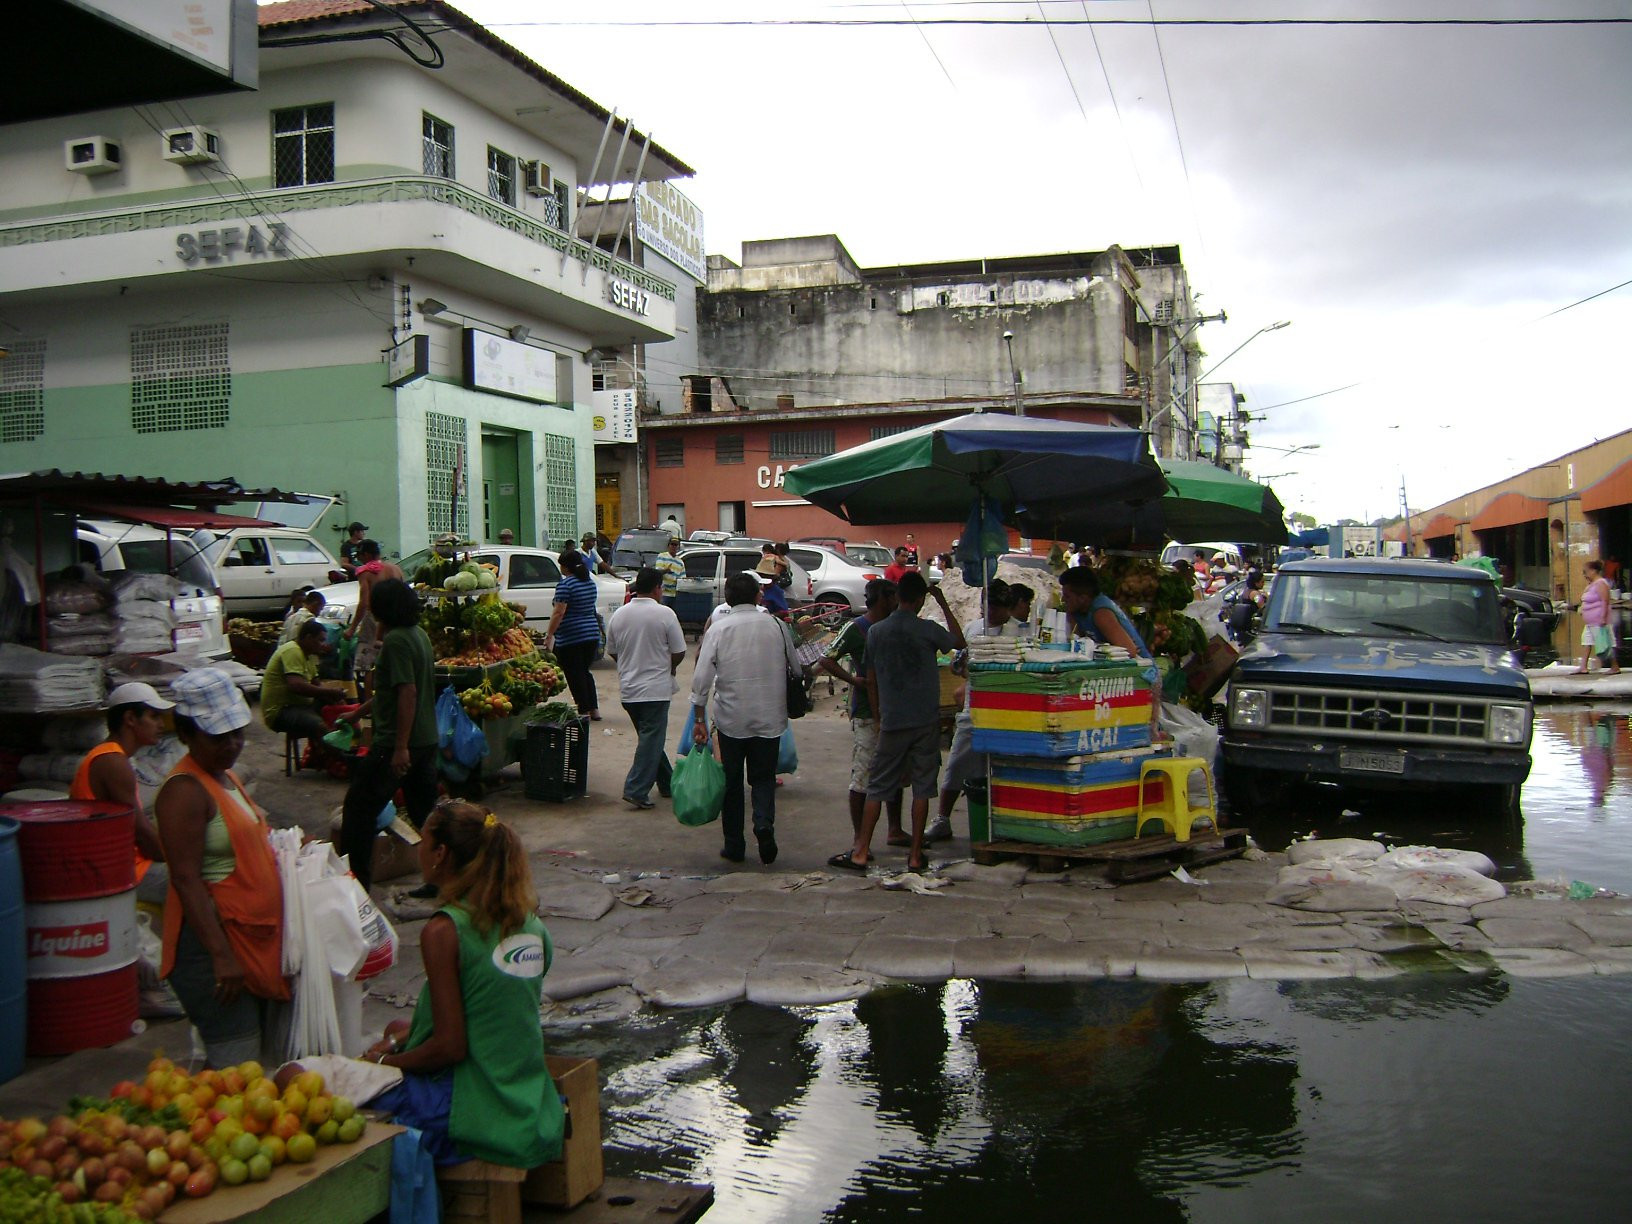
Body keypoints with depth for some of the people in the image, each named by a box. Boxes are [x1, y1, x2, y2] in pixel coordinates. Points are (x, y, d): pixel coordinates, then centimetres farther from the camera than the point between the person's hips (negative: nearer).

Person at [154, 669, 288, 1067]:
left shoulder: (225, 776, 13)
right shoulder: (184, 790, -16)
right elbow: (186, 879, -23)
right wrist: (221, 955, -26)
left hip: (259, 936, 10)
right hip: (214, 938, -10)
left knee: (269, 1060, 15)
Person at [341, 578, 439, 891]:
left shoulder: (396, 640, -16)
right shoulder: (419, 635, 13)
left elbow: (407, 693, -23)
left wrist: (400, 747, -25)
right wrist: (357, 713, 36)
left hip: (397, 743, -9)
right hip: (427, 740, 9)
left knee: (359, 809, 3)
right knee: (425, 812, 14)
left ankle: (356, 882, 7)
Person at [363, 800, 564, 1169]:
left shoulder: (444, 930, -19)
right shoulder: (529, 922, 3)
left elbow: (450, 1047, -17)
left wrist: (383, 1062, -1)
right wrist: (408, 1034, 14)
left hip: (479, 1119, -8)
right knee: (397, 1028, 26)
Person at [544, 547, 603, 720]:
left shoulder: (565, 585, -14)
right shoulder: (590, 582, 11)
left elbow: (559, 613, -18)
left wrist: (549, 635, -13)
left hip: (570, 637, -8)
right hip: (592, 633, 8)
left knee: (574, 675, 2)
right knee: (585, 672, 18)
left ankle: (584, 711, 4)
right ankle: (594, 709, 17)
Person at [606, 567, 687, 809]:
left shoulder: (618, 615, 2)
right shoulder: (665, 614, -12)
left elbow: (612, 651, 11)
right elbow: (679, 652, -8)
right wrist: (670, 667, 13)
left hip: (627, 689, 6)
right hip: (656, 688, -6)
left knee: (649, 736, 18)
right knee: (651, 739, -1)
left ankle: (667, 783, 27)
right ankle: (636, 790, -7)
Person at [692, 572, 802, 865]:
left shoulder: (718, 628, -4)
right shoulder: (776, 626, 0)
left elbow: (702, 677, -7)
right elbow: (796, 670, 8)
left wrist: (700, 719, -1)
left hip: (731, 719, -1)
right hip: (769, 717, 1)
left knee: (732, 781, 11)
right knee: (764, 777, 11)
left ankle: (734, 846, 15)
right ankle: (764, 824, -14)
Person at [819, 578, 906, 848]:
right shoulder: (856, 628, -8)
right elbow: (826, 661, -12)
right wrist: (853, 679, -21)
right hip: (866, 714, -8)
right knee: (862, 777, -3)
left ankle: (894, 831, 25)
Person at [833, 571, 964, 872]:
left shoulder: (876, 632, 0)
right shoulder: (928, 630, -7)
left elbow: (870, 680, 6)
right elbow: (959, 642, 13)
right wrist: (943, 604, 16)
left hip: (891, 722, 1)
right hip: (925, 721, -1)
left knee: (877, 787, 8)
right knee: (922, 787, 5)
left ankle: (861, 852, 7)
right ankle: (915, 855, 8)